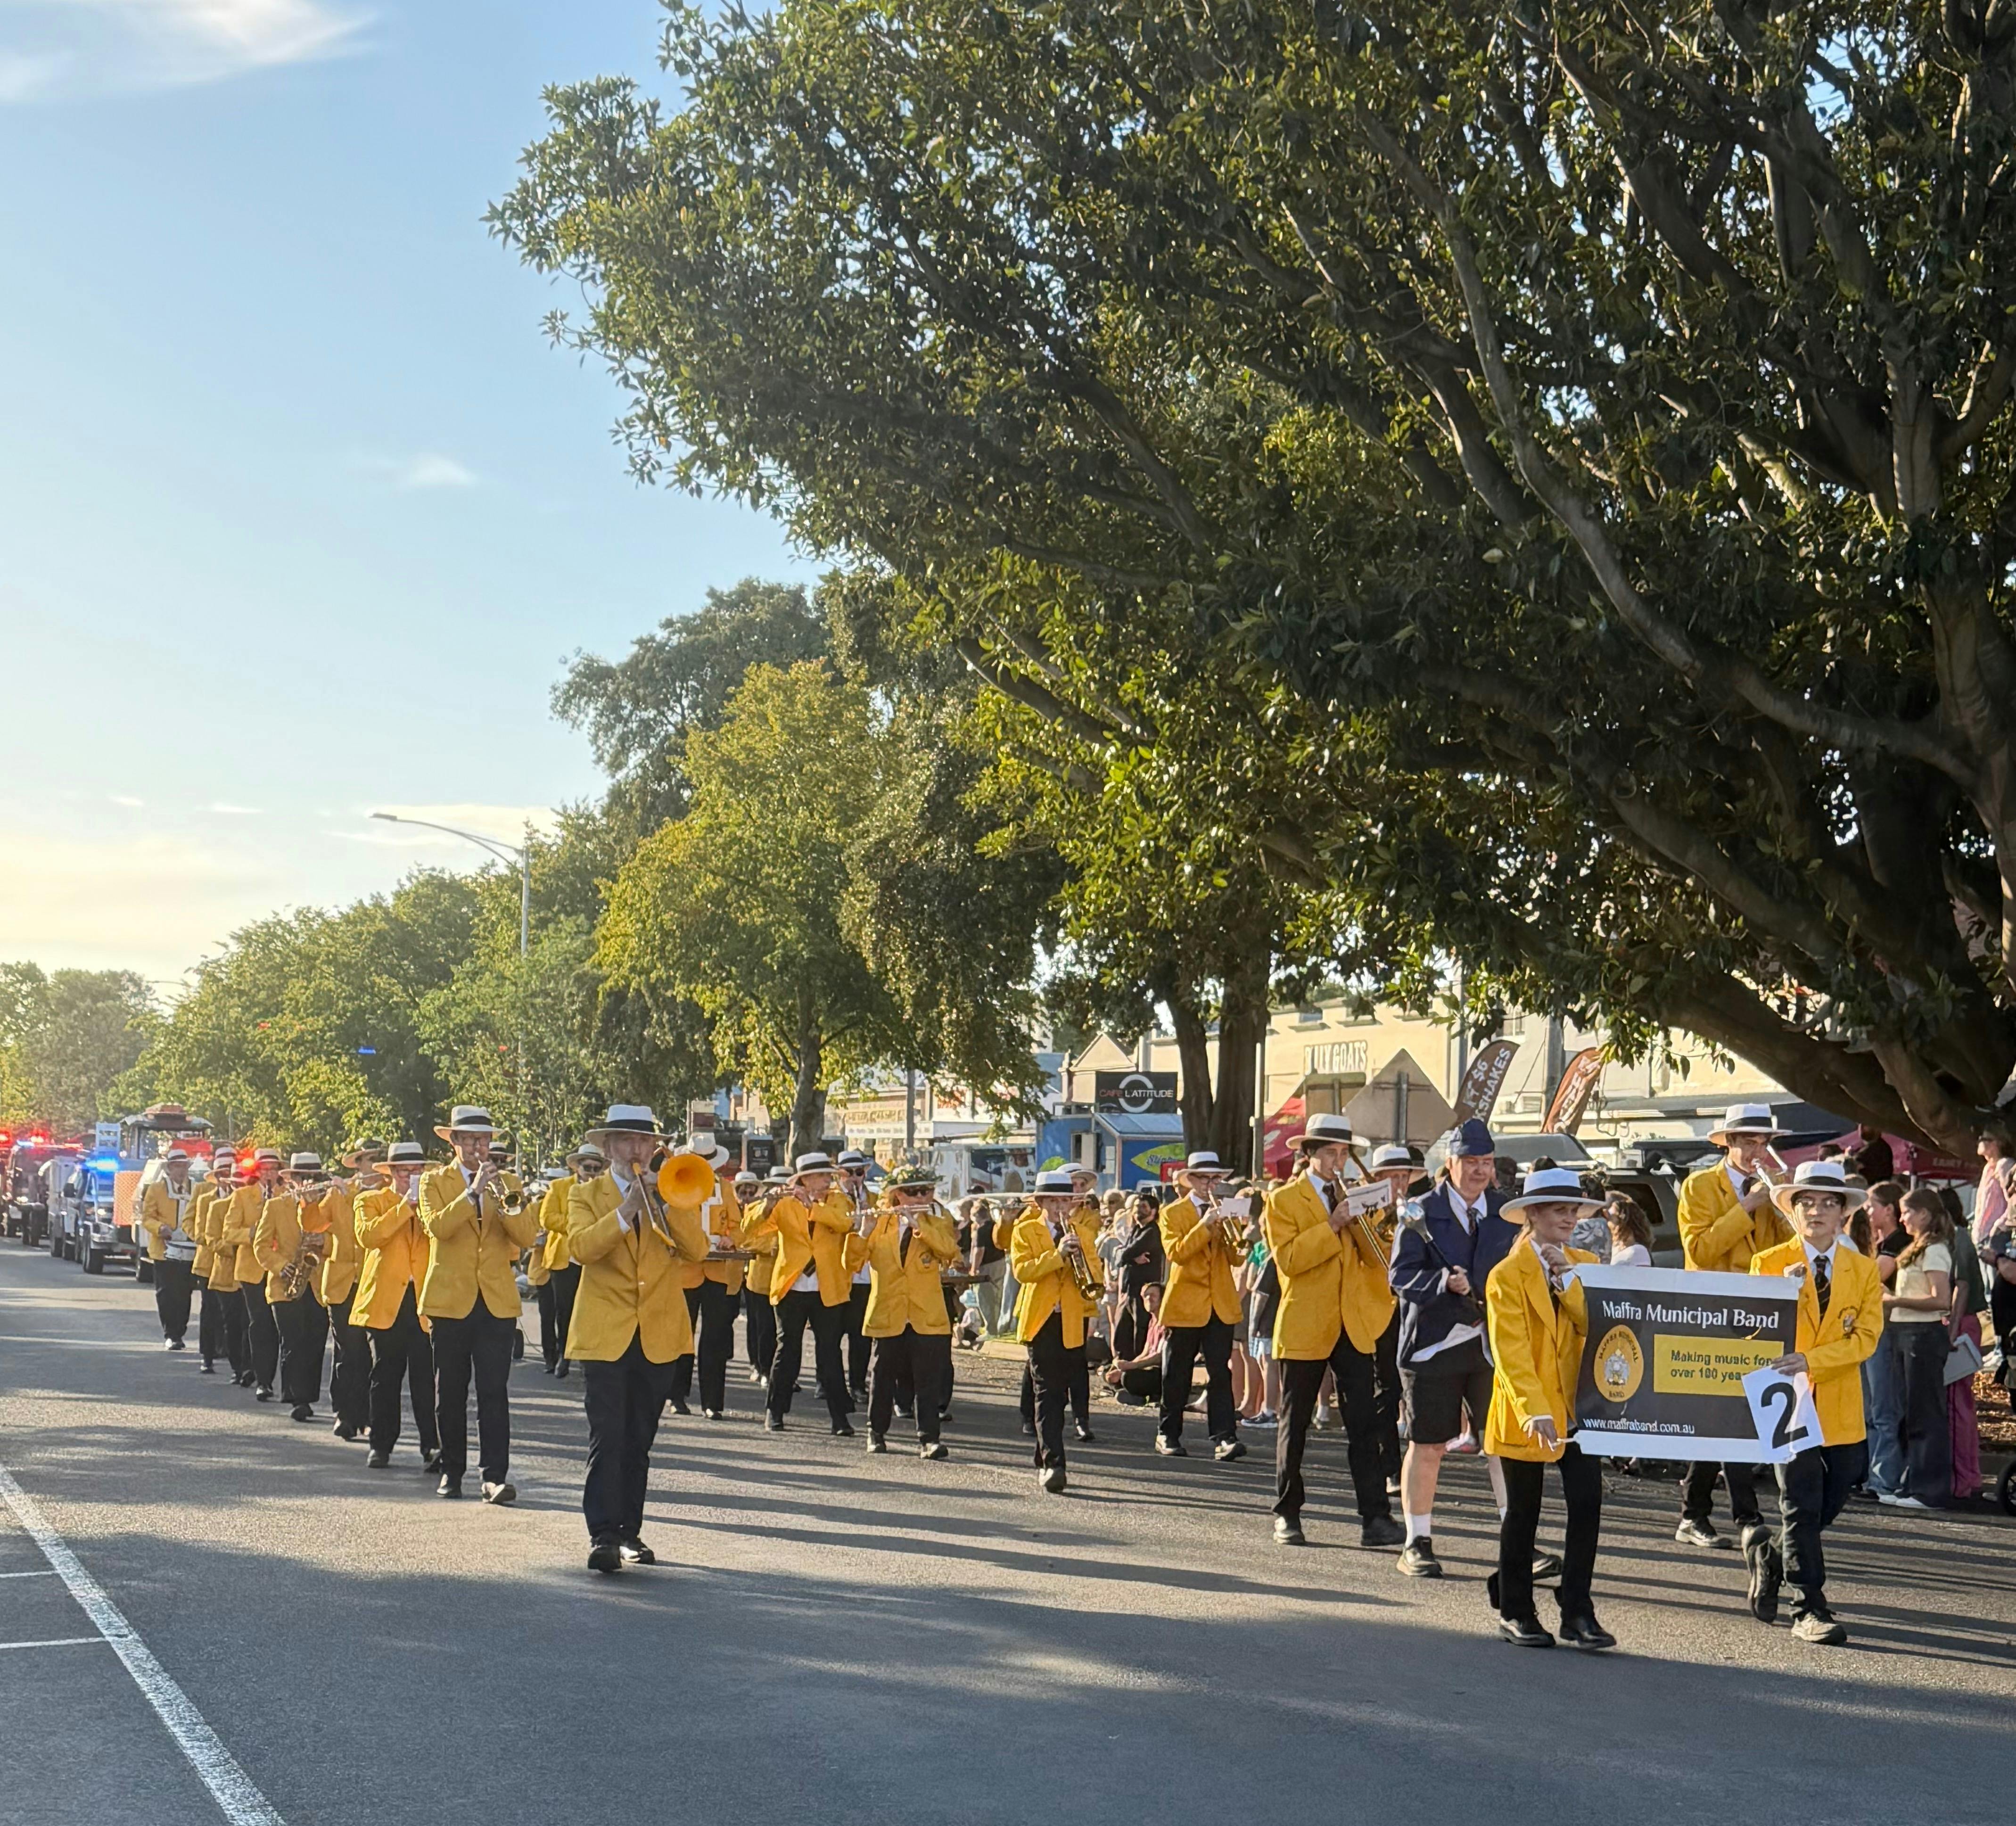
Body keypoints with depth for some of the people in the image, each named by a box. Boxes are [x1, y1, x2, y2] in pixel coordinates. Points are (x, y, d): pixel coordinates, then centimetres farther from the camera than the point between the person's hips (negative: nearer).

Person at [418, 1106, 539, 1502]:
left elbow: (527, 1236, -1)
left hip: (497, 1301, 1)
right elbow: (436, 1226, -14)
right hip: (450, 1301, -1)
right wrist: (473, 1193, -20)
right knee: (450, 1392, 5)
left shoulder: (507, 1183, 13)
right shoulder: (435, 1182, 7)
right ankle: (453, 1471, 16)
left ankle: (495, 1476, -9)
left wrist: (505, 1199, -15)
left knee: (495, 1392, -6)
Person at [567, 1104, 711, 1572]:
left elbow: (697, 1251, -5)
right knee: (606, 1439, -11)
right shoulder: (586, 1194, 6)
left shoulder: (675, 1196, 12)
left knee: (639, 1442, 9)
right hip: (605, 1335, -3)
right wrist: (626, 1212, -22)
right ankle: (602, 1535, -13)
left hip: (659, 1336, 3)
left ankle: (630, 1533, 16)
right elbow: (579, 1248, -14)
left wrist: (669, 1203, -15)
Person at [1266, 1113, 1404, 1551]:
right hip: (1304, 1327, -3)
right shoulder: (1284, 1201, 0)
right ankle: (1287, 1515, 17)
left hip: (1353, 1326, 3)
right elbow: (1288, 1259, -14)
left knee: (1364, 1424, -4)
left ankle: (1375, 1518, -5)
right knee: (1295, 1425, 6)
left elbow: (1377, 1259, 5)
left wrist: (1360, 1221, -11)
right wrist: (1332, 1225, -19)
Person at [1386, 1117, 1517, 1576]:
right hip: (1434, 1344, -2)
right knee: (1427, 1446, 5)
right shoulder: (1423, 1213, -1)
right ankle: (1417, 1543, 16)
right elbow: (1401, 1275, -6)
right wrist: (1444, 1282, -23)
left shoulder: (1508, 1212, 9)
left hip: (1493, 1344, 2)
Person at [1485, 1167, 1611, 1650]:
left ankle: (1577, 1612, 3)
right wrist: (1535, 1413, -26)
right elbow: (1511, 1353, -16)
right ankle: (1515, 1612, 20)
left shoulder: (1586, 1265, 7)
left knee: (1587, 1505, -7)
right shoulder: (1507, 1275, -8)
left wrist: (1568, 1279, -15)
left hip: (1578, 1405, 4)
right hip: (1524, 1413, -4)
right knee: (1523, 1513, 6)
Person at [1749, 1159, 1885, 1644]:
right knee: (1802, 1507, -3)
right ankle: (1809, 1609, 2)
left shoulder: (1863, 1269, 7)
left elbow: (1865, 1337, -4)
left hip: (1841, 1407, 3)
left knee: (1829, 1505, 10)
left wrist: (1811, 1360, -19)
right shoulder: (1769, 1264, 1)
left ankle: (1770, 1558, 35)